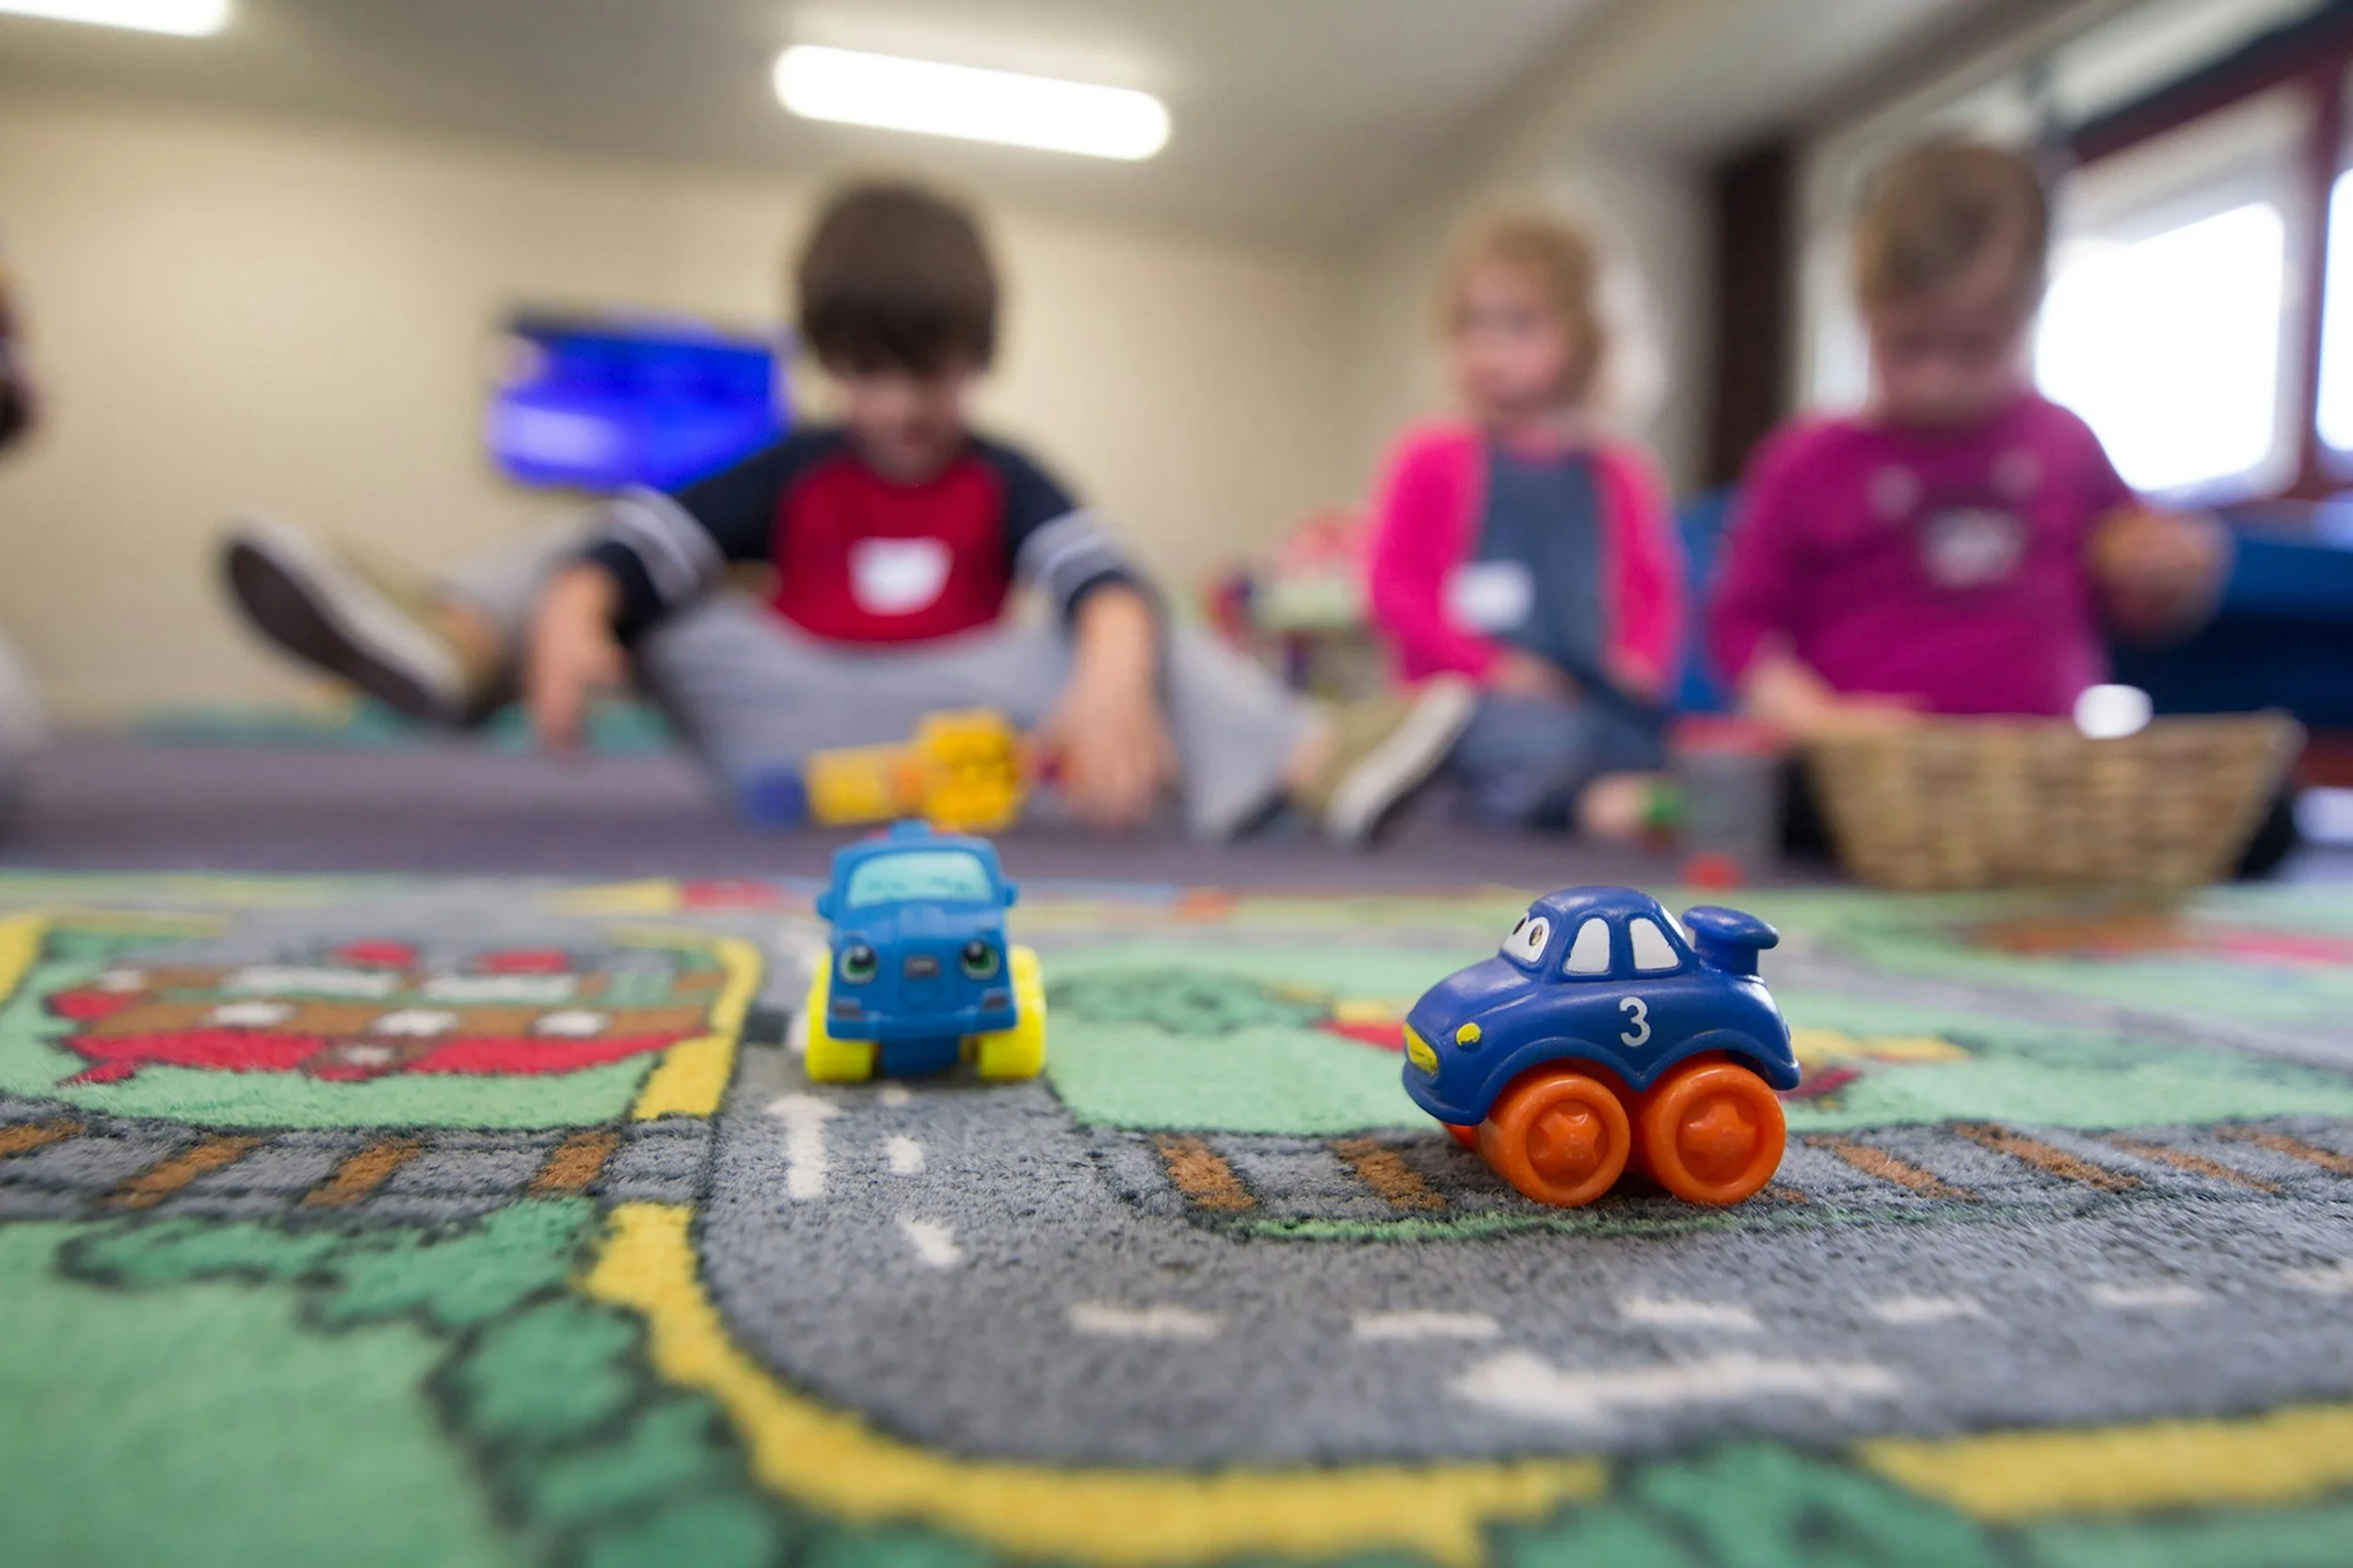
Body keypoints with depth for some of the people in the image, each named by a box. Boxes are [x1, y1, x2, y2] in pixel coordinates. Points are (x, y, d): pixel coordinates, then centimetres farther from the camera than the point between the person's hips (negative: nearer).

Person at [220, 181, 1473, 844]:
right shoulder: (793, 474, 11)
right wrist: (569, 615, -31)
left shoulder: (1005, 483, 6)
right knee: (621, 577, -9)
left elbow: (1102, 580, -16)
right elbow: (642, 532, -7)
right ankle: (450, 641, -38)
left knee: (1130, 644, -19)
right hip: (783, 721, 2)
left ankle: (1314, 762, -37)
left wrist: (1110, 683, -40)